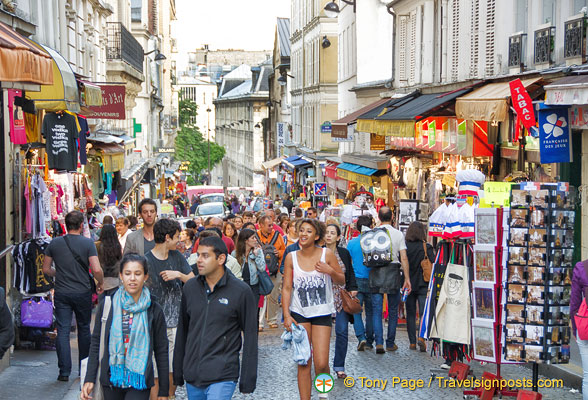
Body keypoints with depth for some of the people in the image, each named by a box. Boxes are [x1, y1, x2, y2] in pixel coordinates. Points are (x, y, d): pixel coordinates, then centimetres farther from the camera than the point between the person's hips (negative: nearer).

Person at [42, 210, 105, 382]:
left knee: (63, 331, 2)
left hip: (61, 293, 1)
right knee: (84, 329, 14)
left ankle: (64, 371, -3)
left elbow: (46, 269, 6)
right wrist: (101, 283, 3)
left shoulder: (55, 243, 0)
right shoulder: (88, 243, -8)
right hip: (82, 293, -1)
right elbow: (97, 269, -16)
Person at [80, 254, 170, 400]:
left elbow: (161, 351, 3)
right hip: (111, 379, 2)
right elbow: (96, 343, 7)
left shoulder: (154, 310, 0)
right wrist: (89, 379, -1)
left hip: (139, 382, -2)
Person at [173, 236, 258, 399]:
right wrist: (178, 373, 14)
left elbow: (250, 336, -3)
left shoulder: (241, 291, -6)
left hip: (222, 377, -5)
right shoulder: (190, 288, 7)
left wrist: (248, 381, -5)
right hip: (192, 376, 5)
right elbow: (182, 331, 14)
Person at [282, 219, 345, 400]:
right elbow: (287, 288, 1)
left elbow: (342, 281, 5)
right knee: (303, 363, 1)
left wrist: (331, 271, -16)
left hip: (322, 313, -1)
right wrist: (286, 315, -7)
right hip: (299, 314, 1)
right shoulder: (291, 257, 0)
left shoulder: (327, 254, -4)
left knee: (321, 364, -7)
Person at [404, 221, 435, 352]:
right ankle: (422, 337, -20)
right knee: (424, 313, 1)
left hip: (408, 285, 1)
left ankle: (412, 342, 10)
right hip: (423, 285, -1)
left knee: (410, 314, 10)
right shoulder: (427, 247, -8)